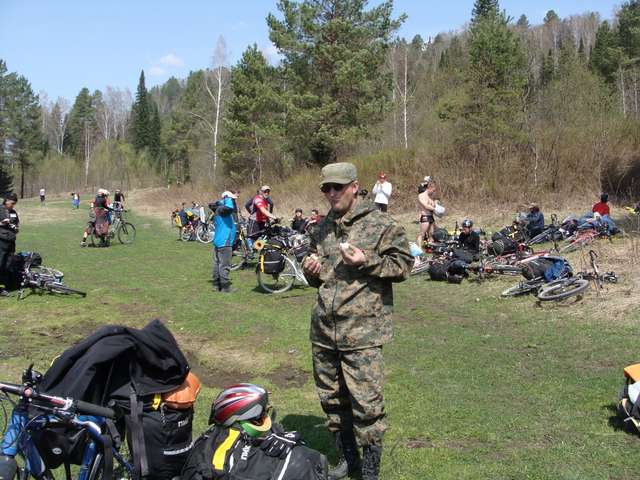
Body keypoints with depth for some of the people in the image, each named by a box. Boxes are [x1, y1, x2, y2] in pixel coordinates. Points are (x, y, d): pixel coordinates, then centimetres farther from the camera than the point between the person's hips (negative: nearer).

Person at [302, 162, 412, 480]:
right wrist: (311, 271, 3)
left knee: (365, 401, -5)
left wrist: (367, 261, -17)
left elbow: (403, 264, -5)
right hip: (323, 329, 7)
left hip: (362, 330, -7)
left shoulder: (379, 224, -5)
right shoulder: (322, 229, 15)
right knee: (331, 397, 16)